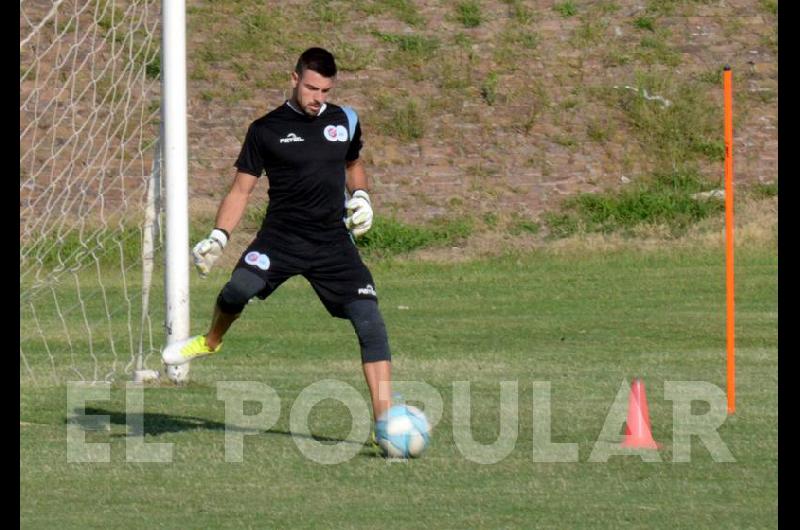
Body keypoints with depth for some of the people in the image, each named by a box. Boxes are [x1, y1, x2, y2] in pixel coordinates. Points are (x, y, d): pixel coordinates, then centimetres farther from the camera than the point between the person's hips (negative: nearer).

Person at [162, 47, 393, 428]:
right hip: (281, 237, -2)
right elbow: (241, 188, 4)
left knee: (370, 323, -12)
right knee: (239, 288, -28)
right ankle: (211, 341, 7)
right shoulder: (267, 130, 1)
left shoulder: (345, 121, 10)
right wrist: (219, 236, -9)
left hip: (333, 243, 2)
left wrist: (361, 196, 8)